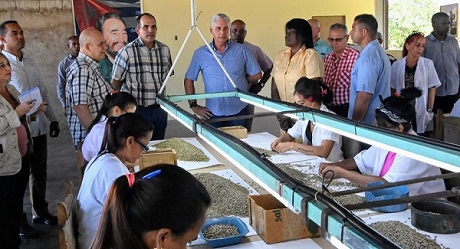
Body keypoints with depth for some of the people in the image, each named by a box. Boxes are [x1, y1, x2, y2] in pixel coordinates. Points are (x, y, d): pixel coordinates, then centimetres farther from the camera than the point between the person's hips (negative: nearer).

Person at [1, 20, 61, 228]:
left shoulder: (30, 62, 14)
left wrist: (52, 118, 16)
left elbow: (43, 92, 18)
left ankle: (40, 212, 31)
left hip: (39, 125, 7)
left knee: (39, 171, 16)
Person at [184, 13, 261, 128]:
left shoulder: (242, 51, 1)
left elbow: (256, 75, 8)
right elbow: (188, 80, 6)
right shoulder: (200, 54, 1)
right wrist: (193, 105, 1)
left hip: (239, 112, 1)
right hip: (213, 113, 0)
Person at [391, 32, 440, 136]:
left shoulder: (428, 64, -4)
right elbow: (392, 89, 6)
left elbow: (432, 89, -1)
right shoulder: (397, 65, 0)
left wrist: (429, 111, -4)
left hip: (421, 113, -1)